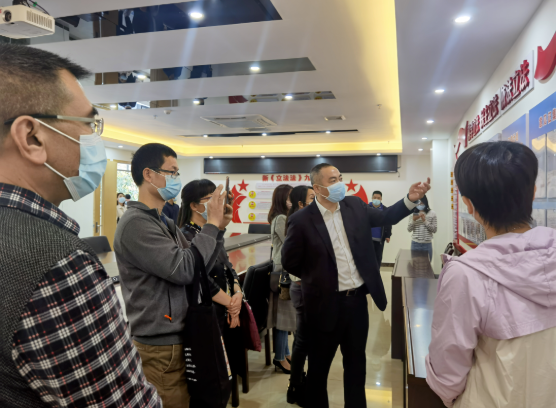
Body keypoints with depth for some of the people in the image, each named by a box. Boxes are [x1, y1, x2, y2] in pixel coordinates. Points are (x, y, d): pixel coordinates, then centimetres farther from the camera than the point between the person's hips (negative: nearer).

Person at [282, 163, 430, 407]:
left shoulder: (355, 206, 0)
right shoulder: (302, 220, -15)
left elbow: (386, 217, 6)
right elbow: (290, 263, -7)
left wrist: (411, 199, -9)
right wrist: (316, 278, 2)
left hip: (357, 298, 5)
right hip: (327, 303, -4)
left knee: (356, 362, 21)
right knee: (319, 364, 15)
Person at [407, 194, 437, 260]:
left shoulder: (432, 214, 1)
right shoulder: (412, 214, 3)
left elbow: (434, 230, -3)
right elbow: (409, 229, 2)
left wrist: (425, 221, -12)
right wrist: (413, 220, -14)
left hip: (427, 244, -1)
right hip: (415, 244, 1)